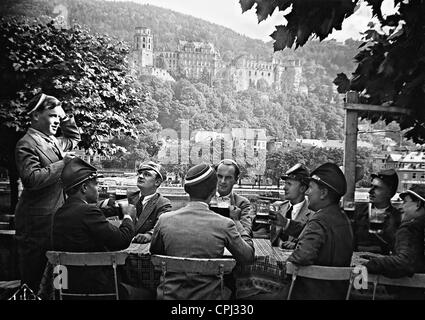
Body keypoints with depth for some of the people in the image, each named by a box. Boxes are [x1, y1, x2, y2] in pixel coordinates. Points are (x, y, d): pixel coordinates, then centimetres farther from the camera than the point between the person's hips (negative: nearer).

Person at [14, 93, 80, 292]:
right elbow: (32, 179, -24)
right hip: (36, 219, -8)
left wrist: (65, 117, 18)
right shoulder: (26, 144, -13)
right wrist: (62, 163, -20)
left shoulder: (53, 142, 13)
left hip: (54, 216, 8)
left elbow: (75, 138, 32)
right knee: (33, 274, 2)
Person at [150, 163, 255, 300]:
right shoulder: (225, 224, -17)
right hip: (208, 296, -2)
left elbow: (154, 253, 7)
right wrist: (236, 221, 6)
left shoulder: (164, 220, -12)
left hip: (171, 295, 2)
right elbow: (248, 257, -3)